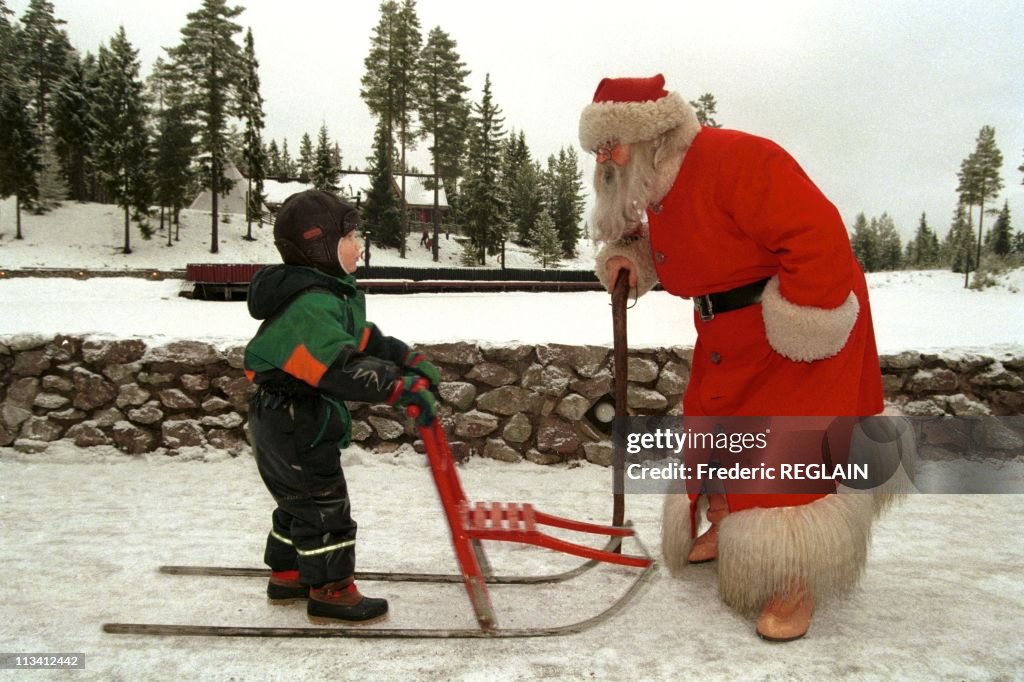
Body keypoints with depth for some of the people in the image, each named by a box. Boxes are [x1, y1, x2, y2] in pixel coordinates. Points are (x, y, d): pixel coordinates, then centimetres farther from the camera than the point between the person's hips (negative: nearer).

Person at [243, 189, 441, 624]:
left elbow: (364, 339, 14)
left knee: (299, 503, 23)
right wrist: (401, 388, -37)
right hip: (296, 427, -11)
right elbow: (342, 368, -36)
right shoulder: (312, 304, -27)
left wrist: (409, 360, 5)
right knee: (324, 508, 1)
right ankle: (331, 592, 14)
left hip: (283, 425, 11)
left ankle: (288, 576, 38)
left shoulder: (328, 295, 9)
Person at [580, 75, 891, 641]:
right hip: (728, 338, 10)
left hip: (804, 327, -9)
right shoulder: (660, 190, 5)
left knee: (788, 456, -8)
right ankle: (728, 532, 40)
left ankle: (799, 584, 8)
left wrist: (803, 323, -27)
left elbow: (817, 232, -32)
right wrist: (631, 256, 1)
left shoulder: (732, 160, -27)